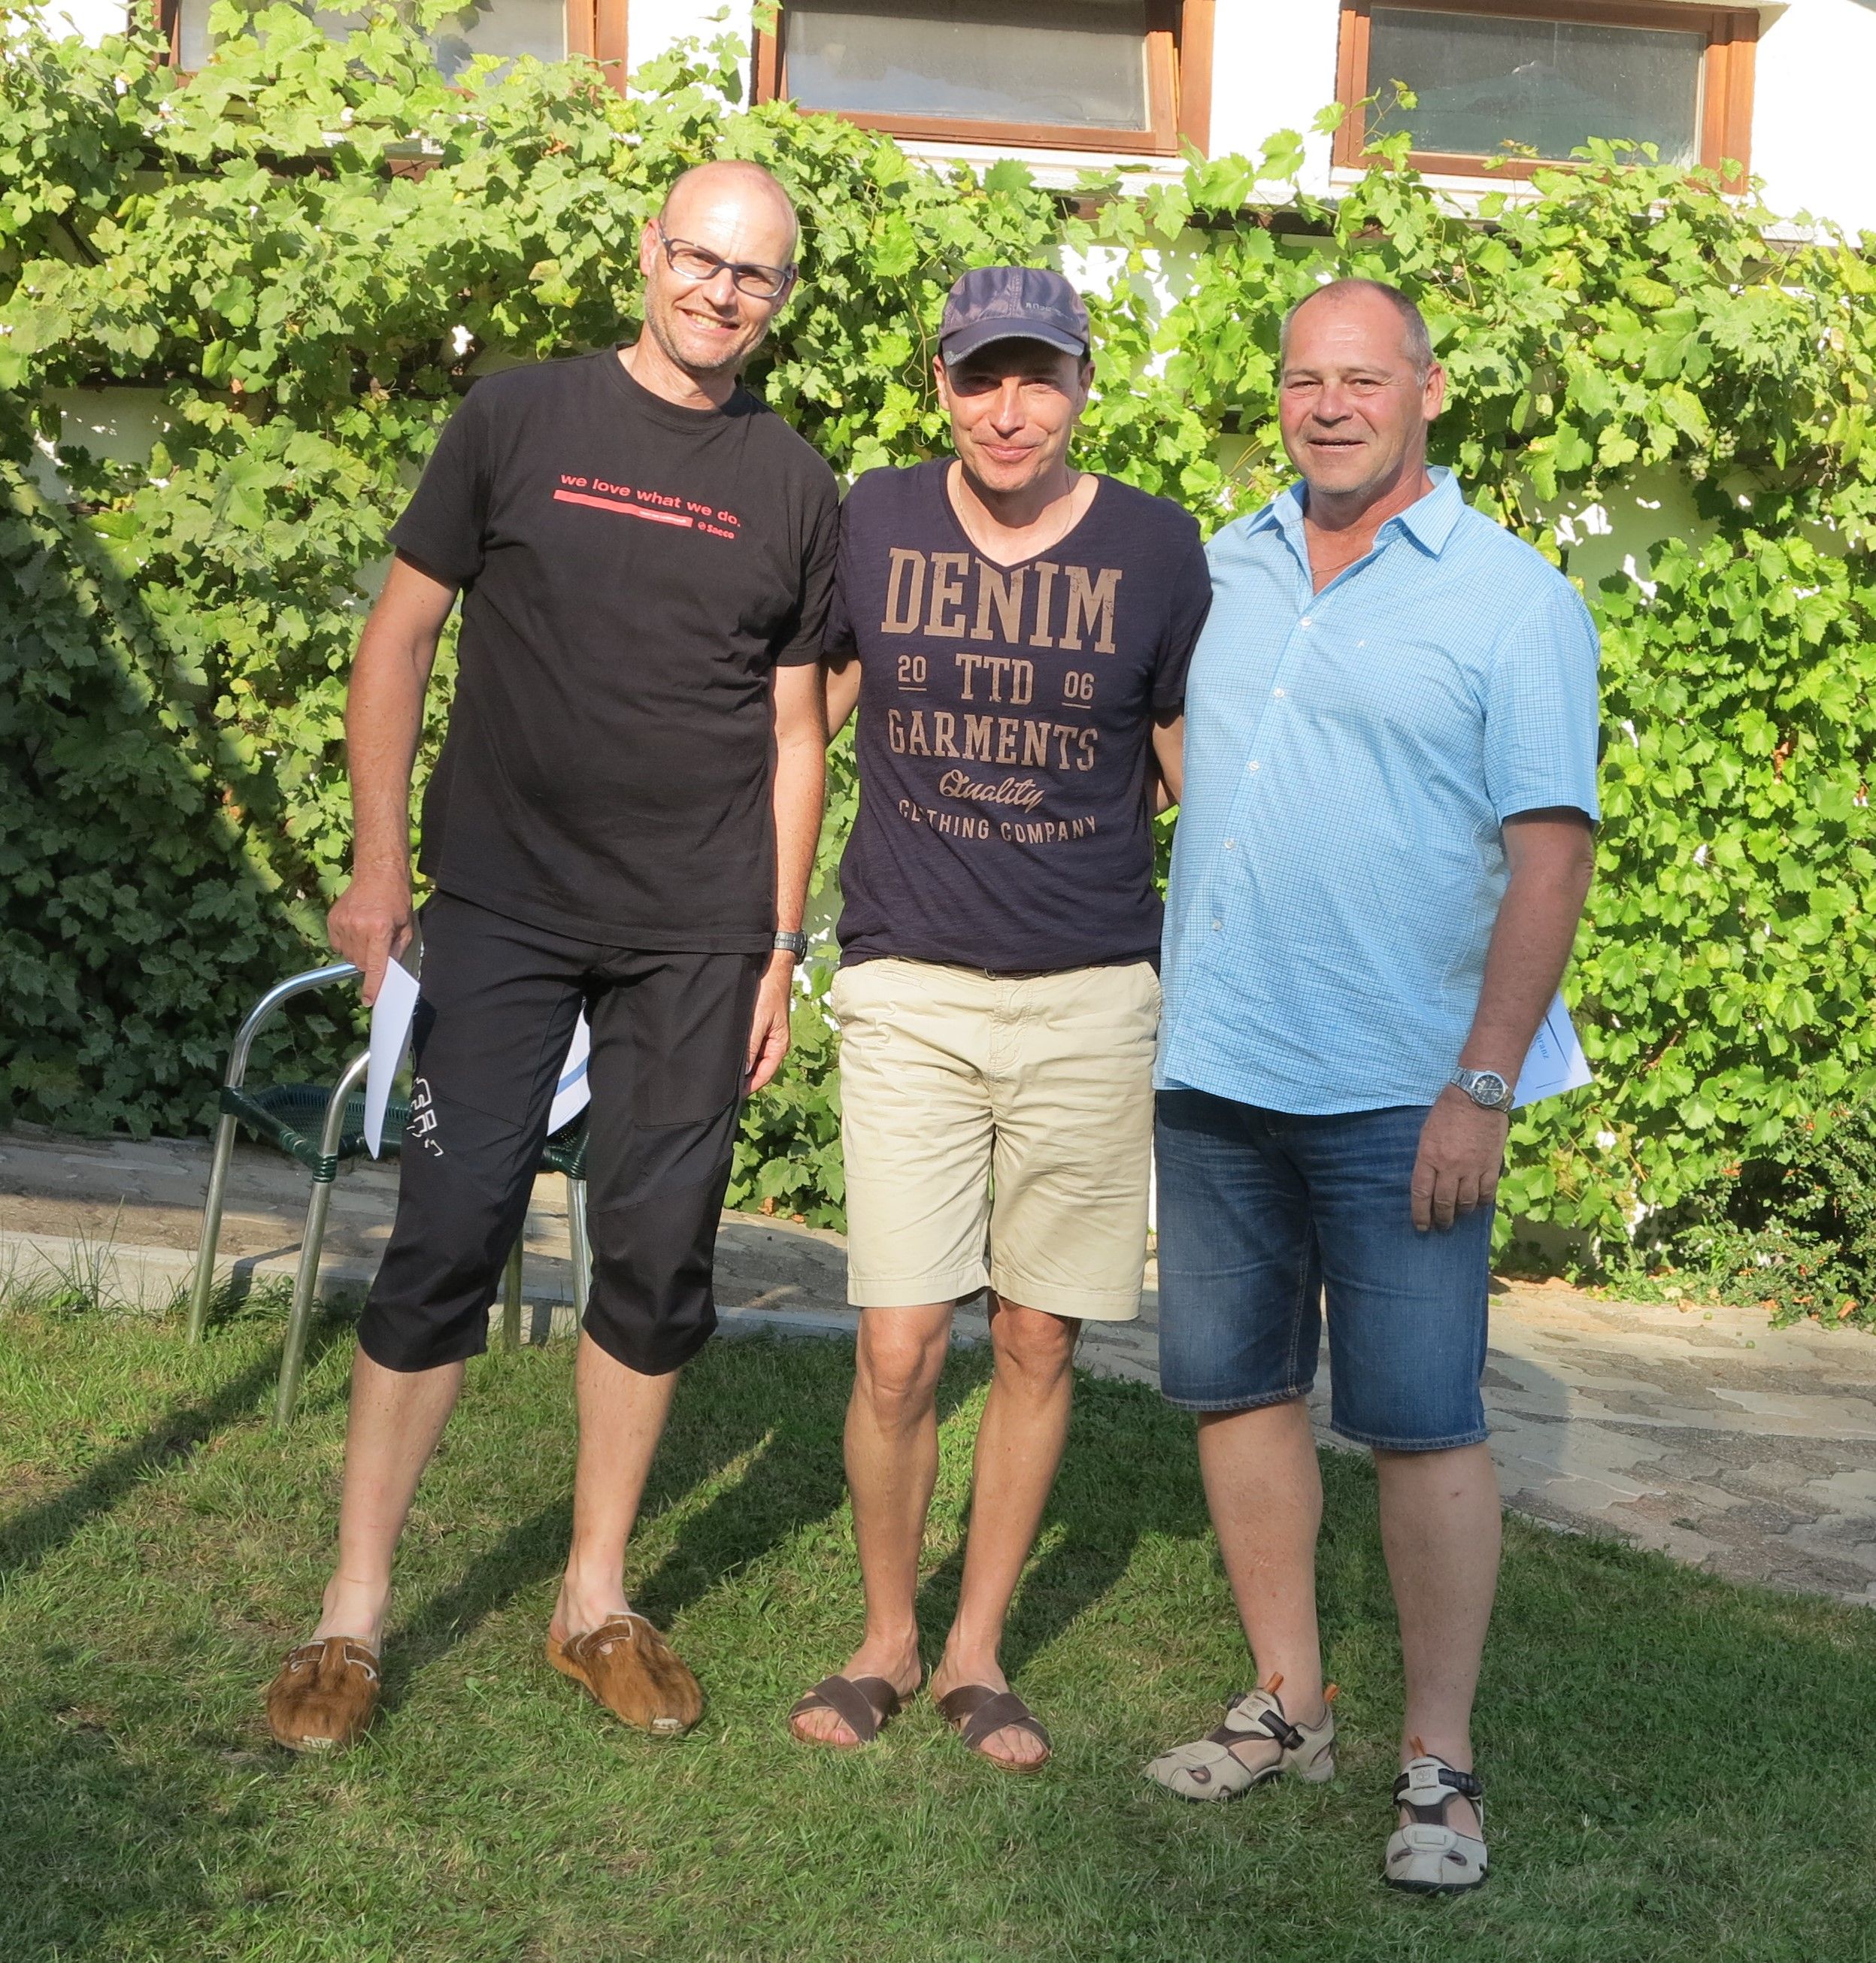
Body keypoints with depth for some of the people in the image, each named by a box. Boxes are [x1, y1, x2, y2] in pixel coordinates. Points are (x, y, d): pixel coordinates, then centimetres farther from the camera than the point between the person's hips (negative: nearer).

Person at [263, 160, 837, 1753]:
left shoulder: (795, 489, 8)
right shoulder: (519, 420, 3)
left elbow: (794, 731, 11)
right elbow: (401, 635, 5)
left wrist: (780, 949, 6)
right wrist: (380, 866, -1)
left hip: (696, 937, 2)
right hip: (500, 909, -2)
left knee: (658, 1262, 5)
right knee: (448, 1237, -4)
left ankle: (598, 1601, 21)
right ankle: (353, 1610, 7)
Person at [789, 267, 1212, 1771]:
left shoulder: (1154, 548, -1)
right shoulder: (873, 524, 2)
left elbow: (1205, 769, 9)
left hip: (1093, 999, 0)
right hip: (909, 990, 0)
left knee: (1040, 1342, 7)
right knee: (898, 1348, -4)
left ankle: (979, 1648, 24)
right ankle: (888, 1637, 20)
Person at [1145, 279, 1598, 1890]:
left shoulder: (1512, 599, -3)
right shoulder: (1224, 569, 12)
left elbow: (1550, 855, -8)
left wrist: (1484, 1088, -14)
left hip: (1399, 1092, -5)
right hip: (1214, 1071, 5)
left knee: (1420, 1422, -1)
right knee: (1240, 1388, 11)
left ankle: (1440, 1765, 11)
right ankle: (1289, 1707, 26)